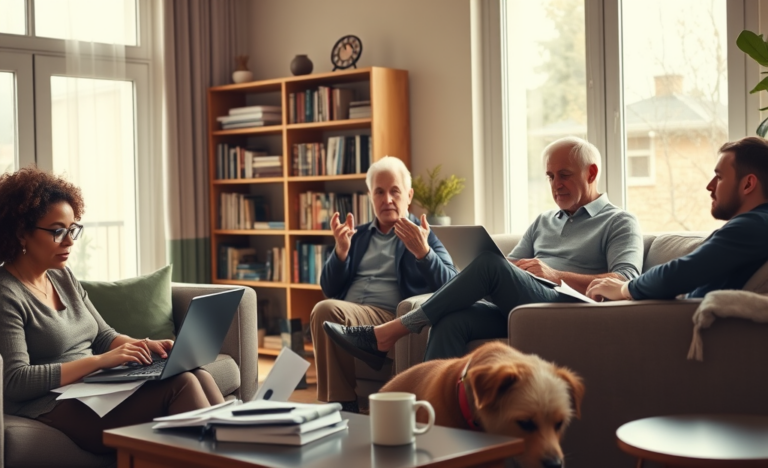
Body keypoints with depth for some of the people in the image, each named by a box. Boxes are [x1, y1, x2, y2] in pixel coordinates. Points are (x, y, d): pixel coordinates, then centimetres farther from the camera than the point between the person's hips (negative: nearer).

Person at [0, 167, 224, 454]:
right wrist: (98, 361, -23)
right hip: (58, 410, -8)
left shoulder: (62, 277, 14)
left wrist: (146, 345, -4)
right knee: (181, 385, -22)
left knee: (198, 375, -13)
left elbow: (103, 335, 18)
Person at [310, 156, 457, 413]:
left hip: (390, 317, -4)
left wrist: (422, 252, -19)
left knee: (326, 310, -31)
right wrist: (341, 250, 1)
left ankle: (342, 405, -19)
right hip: (346, 315, 4)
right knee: (324, 310, -32)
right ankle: (341, 405, -19)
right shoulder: (358, 236, 26)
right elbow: (329, 289, 19)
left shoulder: (422, 236, 13)